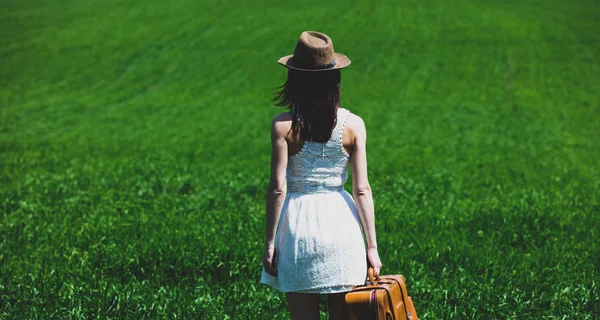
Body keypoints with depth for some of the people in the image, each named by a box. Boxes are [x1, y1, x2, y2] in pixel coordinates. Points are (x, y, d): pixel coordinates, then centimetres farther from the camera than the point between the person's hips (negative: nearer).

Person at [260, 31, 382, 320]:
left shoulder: (283, 125, -9)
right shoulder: (353, 125, -4)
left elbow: (277, 189, -9)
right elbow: (362, 190, -4)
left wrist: (269, 243, -1)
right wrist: (372, 246, 1)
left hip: (299, 221, -2)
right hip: (340, 220, 2)